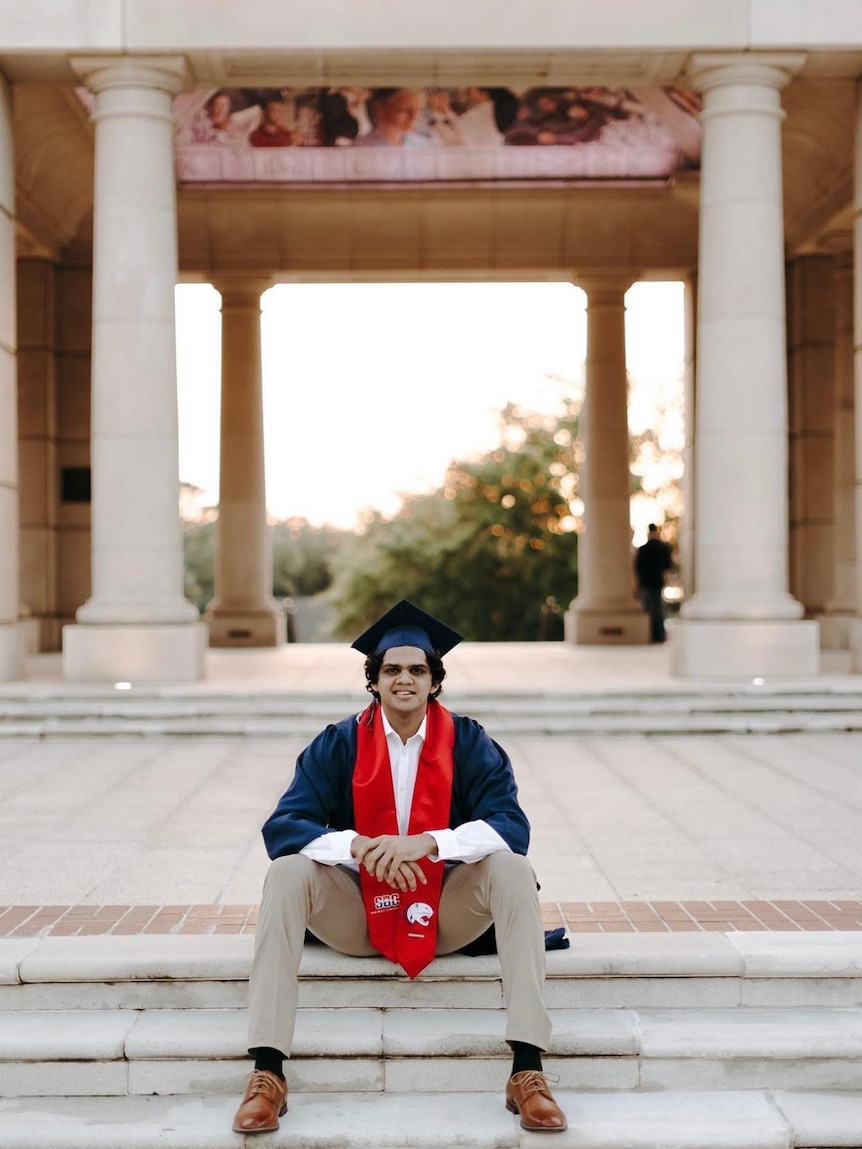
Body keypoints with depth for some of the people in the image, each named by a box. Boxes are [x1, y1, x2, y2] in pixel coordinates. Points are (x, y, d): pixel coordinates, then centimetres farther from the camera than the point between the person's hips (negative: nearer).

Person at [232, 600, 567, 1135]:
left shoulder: (469, 743, -6)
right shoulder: (338, 745, -6)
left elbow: (512, 826, -18)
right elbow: (282, 828, -15)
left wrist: (424, 843, -34)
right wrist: (360, 847, -34)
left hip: (447, 912, 0)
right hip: (357, 912, 0)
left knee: (511, 869, -27)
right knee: (287, 873, -26)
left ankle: (528, 1071, -31)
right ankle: (267, 1073, -30)